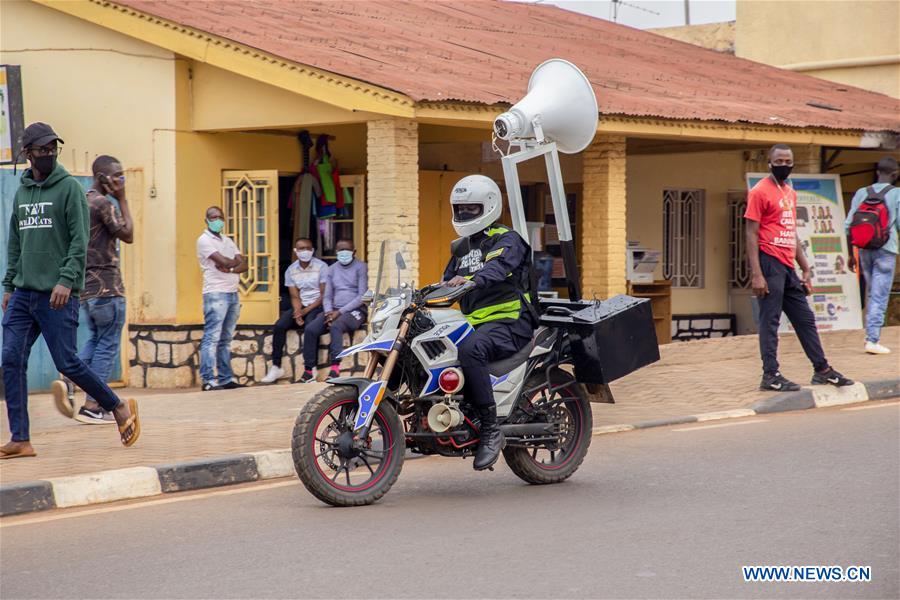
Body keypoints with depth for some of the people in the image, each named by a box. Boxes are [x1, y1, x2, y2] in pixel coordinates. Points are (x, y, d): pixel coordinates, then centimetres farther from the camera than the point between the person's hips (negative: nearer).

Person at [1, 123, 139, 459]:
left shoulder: (69, 188, -3)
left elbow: (80, 241, -11)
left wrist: (66, 280, -20)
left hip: (57, 295, -6)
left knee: (67, 364, -5)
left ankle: (119, 409, 16)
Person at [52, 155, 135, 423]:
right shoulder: (103, 203, -14)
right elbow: (128, 235, -10)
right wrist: (122, 199, -7)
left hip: (86, 285, 9)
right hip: (106, 285, -9)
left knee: (96, 339, 17)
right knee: (108, 344, -1)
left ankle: (68, 382, -4)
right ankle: (91, 407, -2)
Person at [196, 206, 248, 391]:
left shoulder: (227, 241, 20)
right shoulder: (204, 240, -3)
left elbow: (244, 265, 9)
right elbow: (224, 261, -15)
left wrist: (230, 269, -10)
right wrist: (236, 263, 4)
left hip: (232, 293, 8)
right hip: (216, 294, -8)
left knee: (225, 339, 10)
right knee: (211, 338, -11)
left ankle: (226, 378, 13)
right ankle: (208, 380, -15)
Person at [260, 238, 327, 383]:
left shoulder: (321, 266, -5)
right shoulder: (291, 270, 7)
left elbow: (324, 295, -8)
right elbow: (295, 297, 4)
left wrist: (305, 311, -17)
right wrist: (298, 313, -17)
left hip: (317, 306, -4)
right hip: (301, 307, 4)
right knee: (279, 326, -20)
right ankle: (276, 367, -17)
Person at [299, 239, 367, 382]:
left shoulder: (360, 267, 1)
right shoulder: (331, 270, 18)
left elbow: (362, 296, -7)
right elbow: (327, 296, 15)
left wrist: (340, 312, -14)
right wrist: (329, 312, -7)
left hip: (355, 310, -5)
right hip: (335, 310, 5)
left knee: (336, 327, -37)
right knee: (310, 329, -21)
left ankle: (335, 369, -44)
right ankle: (308, 371, -19)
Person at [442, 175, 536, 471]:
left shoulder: (507, 240, -3)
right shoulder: (461, 248, 23)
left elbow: (498, 267, -25)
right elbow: (447, 284, 27)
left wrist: (472, 279, -45)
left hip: (508, 323, -8)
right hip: (473, 323, 8)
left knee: (470, 350, -38)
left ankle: (491, 429, -35)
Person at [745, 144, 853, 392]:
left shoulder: (790, 192, 17)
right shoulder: (760, 191, -8)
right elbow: (751, 235, -12)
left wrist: (806, 269, 18)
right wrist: (756, 274, -19)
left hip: (788, 266, 8)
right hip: (769, 262, -8)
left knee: (805, 318, 13)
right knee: (770, 320, -5)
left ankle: (822, 370, 21)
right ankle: (770, 375, -1)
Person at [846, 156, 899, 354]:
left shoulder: (861, 193, 8)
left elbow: (848, 225, 7)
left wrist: (851, 254, 13)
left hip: (864, 249, 4)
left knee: (871, 294, 16)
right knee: (880, 297, -3)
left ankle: (871, 336, 17)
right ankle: (872, 339, -8)